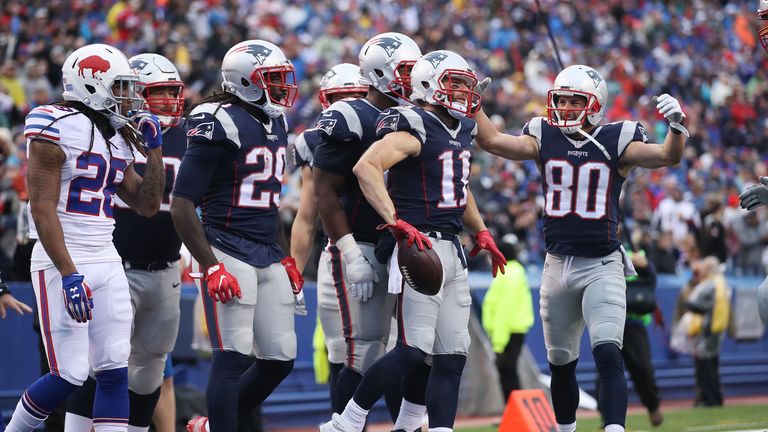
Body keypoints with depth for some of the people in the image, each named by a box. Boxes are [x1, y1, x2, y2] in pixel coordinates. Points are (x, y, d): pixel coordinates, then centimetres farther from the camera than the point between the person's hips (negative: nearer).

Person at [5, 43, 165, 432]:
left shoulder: (119, 138, 15)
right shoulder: (57, 128, -10)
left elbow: (147, 205, 20)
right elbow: (42, 208, -15)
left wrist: (153, 149, 10)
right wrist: (69, 274, -21)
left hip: (107, 261, 8)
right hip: (62, 262, -8)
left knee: (114, 373, 2)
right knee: (69, 376, -9)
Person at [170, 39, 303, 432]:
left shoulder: (276, 124, 14)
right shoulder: (219, 124, -13)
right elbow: (182, 205, -15)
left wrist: (286, 257, 20)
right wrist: (211, 268, -19)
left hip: (268, 258, 8)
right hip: (228, 253, -8)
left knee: (280, 359, 8)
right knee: (233, 358, -11)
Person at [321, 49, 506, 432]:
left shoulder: (460, 130, 16)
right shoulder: (413, 128, -13)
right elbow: (366, 167, -27)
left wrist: (481, 232, 24)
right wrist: (397, 223, -33)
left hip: (453, 250, 9)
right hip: (420, 248, -9)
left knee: (452, 355, 5)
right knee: (414, 350, -13)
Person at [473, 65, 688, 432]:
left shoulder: (616, 143, -4)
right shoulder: (545, 139, 4)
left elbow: (668, 156, -16)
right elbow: (492, 141, -6)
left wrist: (676, 125, -33)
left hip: (603, 266, -4)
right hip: (558, 264, 4)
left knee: (608, 355, -20)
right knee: (560, 363, 15)